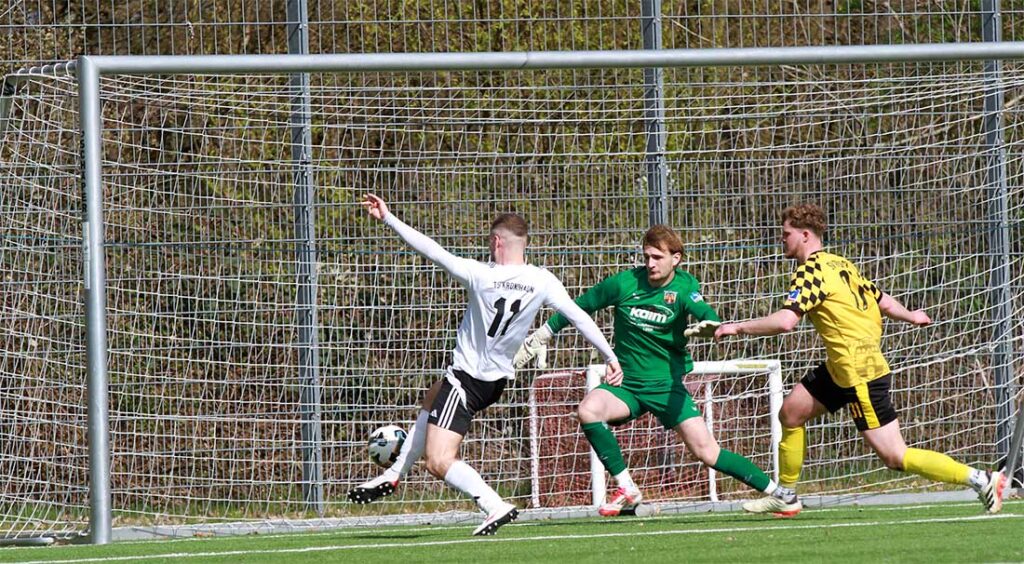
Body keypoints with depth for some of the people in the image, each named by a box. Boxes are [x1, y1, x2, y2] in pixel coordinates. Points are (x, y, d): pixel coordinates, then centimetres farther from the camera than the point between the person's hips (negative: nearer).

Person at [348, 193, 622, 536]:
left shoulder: (481, 275, -20)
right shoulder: (542, 282, -8)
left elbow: (431, 251, -18)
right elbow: (579, 317, -6)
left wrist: (387, 219, -12)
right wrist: (610, 356, 4)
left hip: (467, 376, -8)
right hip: (498, 378, 8)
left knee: (439, 463, -9)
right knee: (432, 400, 36)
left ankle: (496, 507, -21)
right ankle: (394, 475, 42)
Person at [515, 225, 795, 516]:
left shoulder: (684, 286, -6)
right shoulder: (624, 283, -5)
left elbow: (707, 315, -24)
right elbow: (580, 306, 7)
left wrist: (708, 326, -49)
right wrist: (542, 335, 12)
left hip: (668, 386, -1)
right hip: (625, 384, 1)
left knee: (707, 452, -12)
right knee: (588, 410, -29)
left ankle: (775, 490, 6)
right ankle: (626, 490, -17)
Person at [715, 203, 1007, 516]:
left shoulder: (811, 272, -16)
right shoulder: (841, 264, 10)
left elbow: (785, 321, -28)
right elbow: (883, 301, 20)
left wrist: (739, 327, -17)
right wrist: (909, 316, 38)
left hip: (859, 373, -10)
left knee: (895, 457, -9)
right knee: (790, 414, 15)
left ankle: (982, 480, -9)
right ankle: (786, 498, 27)